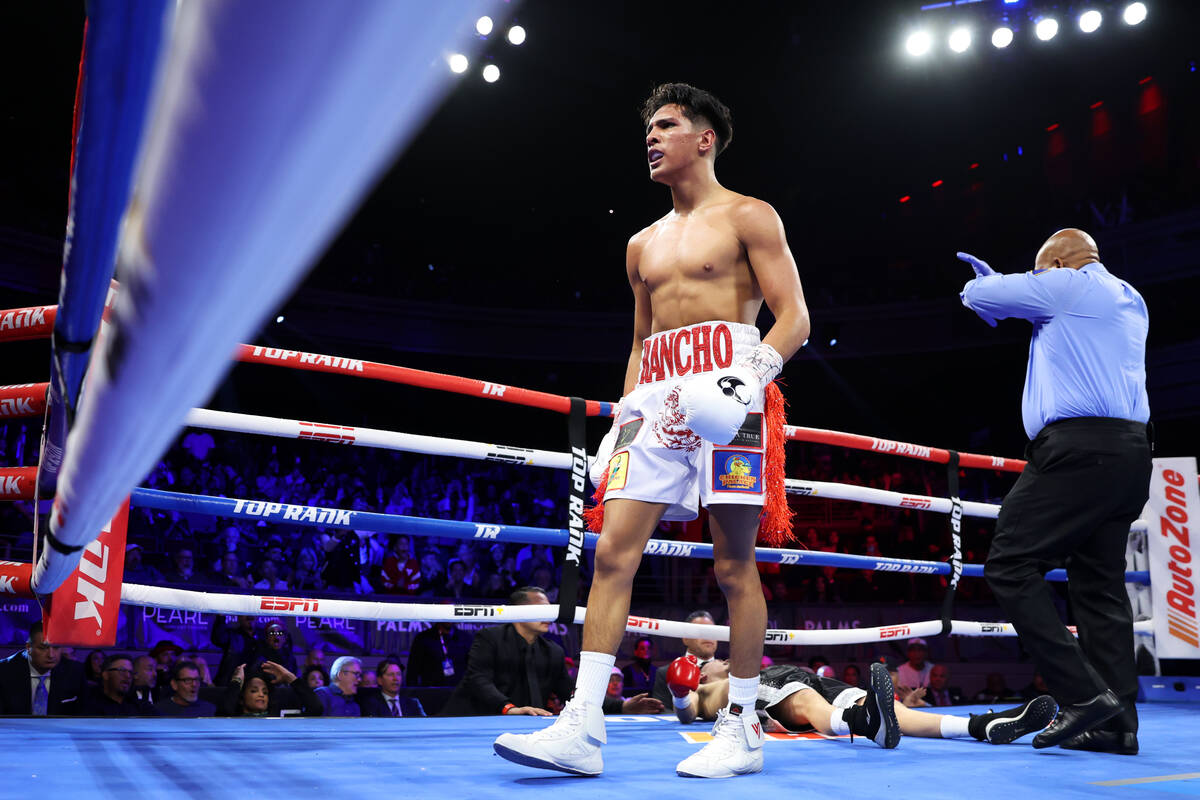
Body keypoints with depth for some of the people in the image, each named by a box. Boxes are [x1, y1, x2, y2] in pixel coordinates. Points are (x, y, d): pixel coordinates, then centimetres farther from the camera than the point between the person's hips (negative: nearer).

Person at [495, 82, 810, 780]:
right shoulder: (644, 245, 24)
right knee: (614, 553, -6)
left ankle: (744, 728, 8)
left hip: (727, 393, -6)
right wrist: (623, 421, 18)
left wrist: (751, 372, -20)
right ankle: (583, 728, -7)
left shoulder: (748, 217, 6)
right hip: (659, 402, 6)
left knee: (734, 566, -3)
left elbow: (795, 318, -3)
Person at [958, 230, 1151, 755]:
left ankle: (1083, 695, -14)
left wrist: (984, 279, 29)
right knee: (1100, 584, 9)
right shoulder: (1131, 301, 25)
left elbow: (978, 295, 5)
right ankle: (1116, 723, 7)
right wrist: (995, 278, 42)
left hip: (1078, 446, -9)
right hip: (1128, 453, 9)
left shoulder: (1066, 285, -1)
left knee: (1011, 564, -9)